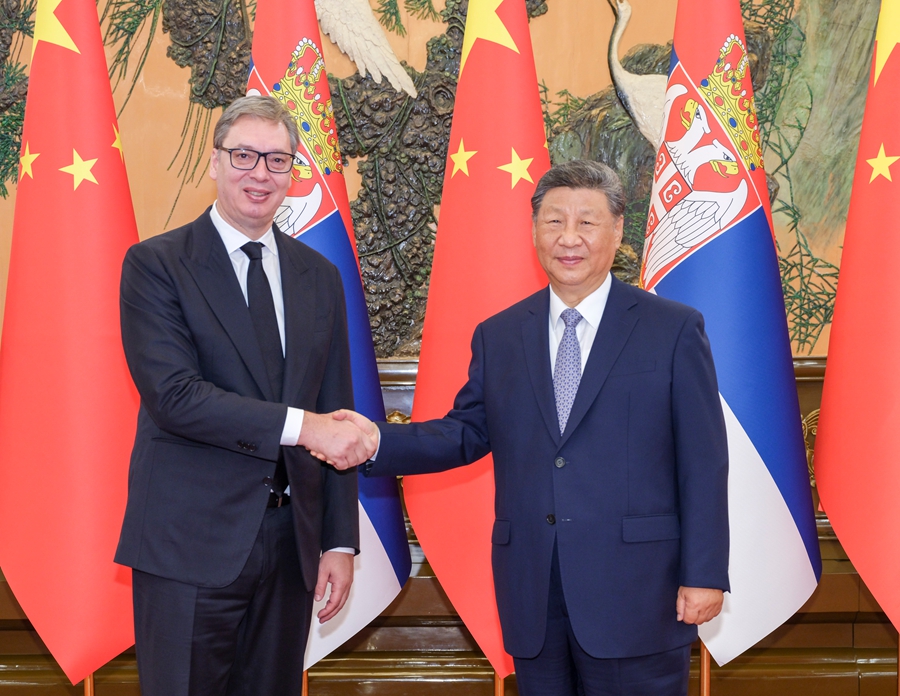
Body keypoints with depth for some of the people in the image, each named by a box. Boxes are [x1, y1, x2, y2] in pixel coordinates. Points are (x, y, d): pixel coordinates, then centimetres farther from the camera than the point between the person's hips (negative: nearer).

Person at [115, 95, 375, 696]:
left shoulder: (320, 277, 11)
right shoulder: (155, 264, -4)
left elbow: (334, 417, 11)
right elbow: (172, 394, -16)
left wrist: (340, 542, 6)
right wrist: (300, 425, -22)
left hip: (292, 541, 4)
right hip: (191, 544, -4)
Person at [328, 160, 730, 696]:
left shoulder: (675, 330, -1)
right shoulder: (498, 336, 10)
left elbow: (703, 462, -3)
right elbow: (468, 433, 10)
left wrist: (704, 574, -7)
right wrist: (378, 441, -6)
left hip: (636, 593, -3)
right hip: (532, 593, 3)